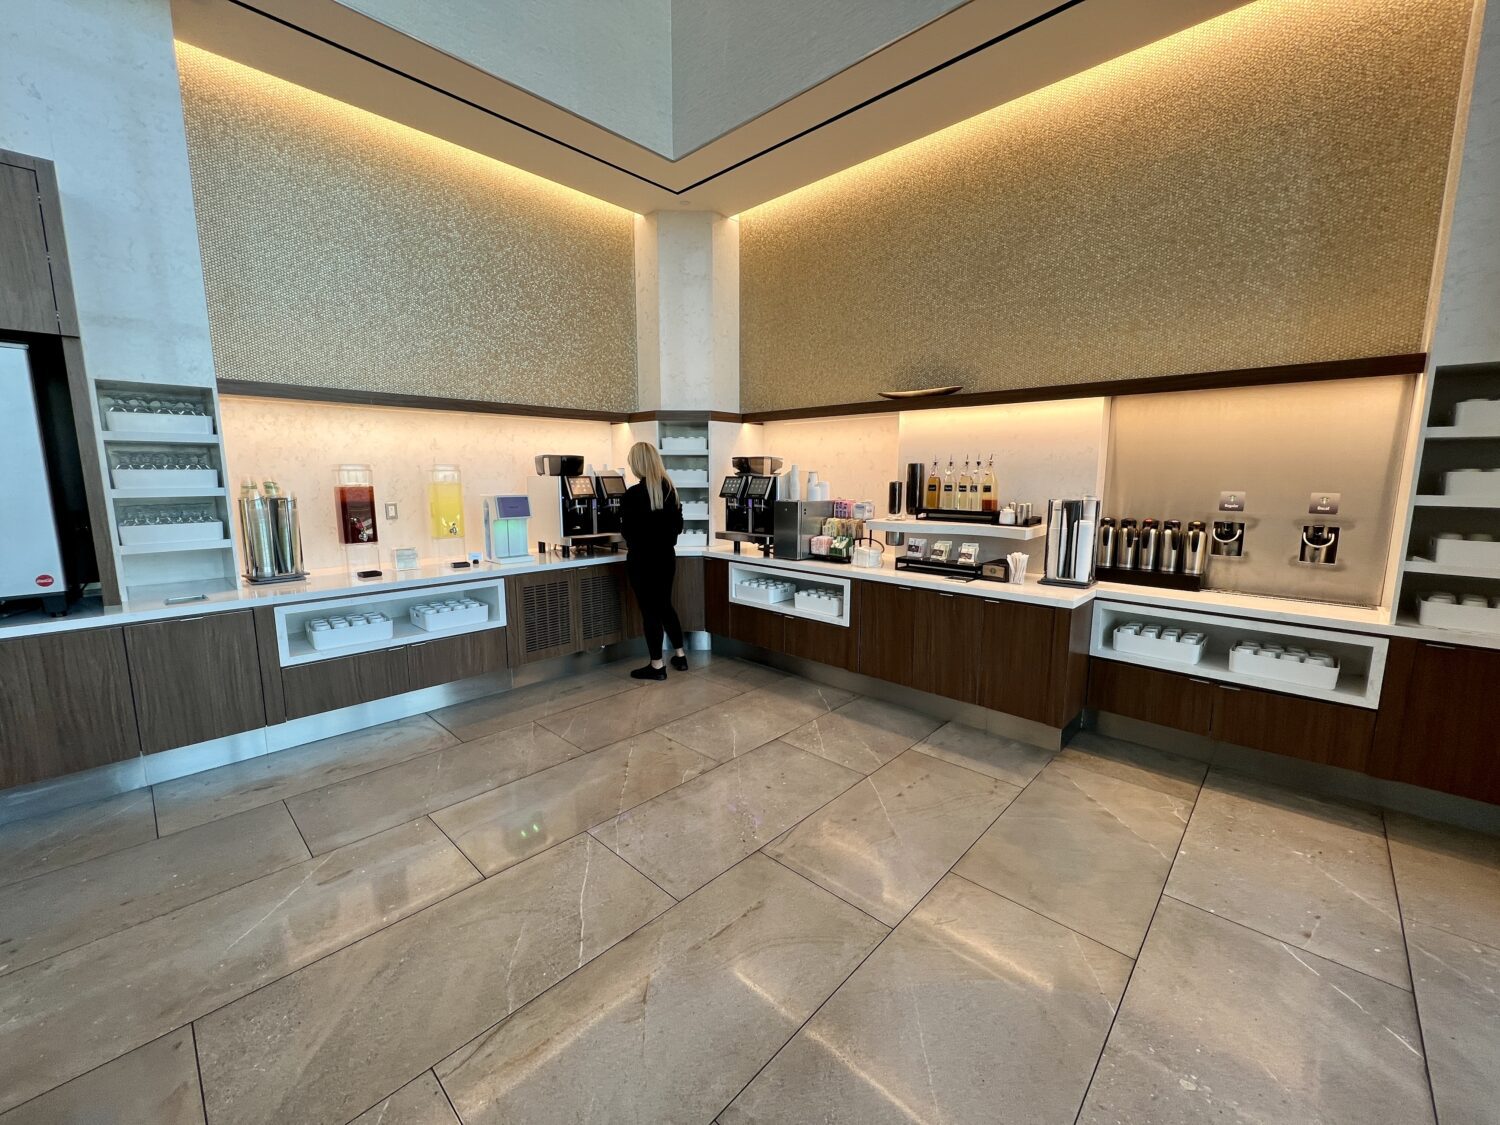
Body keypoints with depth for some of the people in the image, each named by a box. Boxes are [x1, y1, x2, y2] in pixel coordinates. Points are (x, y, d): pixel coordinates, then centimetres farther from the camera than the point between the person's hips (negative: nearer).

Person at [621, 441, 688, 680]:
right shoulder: (670, 489, 2)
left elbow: (626, 531, -11)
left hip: (643, 560, -6)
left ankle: (657, 665, 13)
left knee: (650, 611, 4)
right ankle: (680, 656, 27)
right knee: (665, 606, 20)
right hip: (666, 557, 7)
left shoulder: (633, 494, -18)